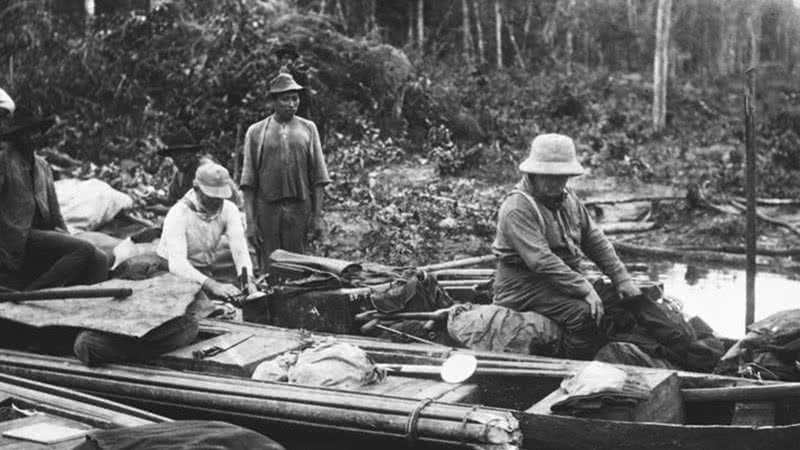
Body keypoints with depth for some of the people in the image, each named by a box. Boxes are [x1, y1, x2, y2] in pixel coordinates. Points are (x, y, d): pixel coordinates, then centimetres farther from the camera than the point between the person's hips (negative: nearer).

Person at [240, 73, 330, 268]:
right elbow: (248, 182, 5)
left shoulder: (308, 129, 9)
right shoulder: (256, 132, 7)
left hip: (300, 208, 0)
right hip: (266, 209, 0)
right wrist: (250, 221, -3)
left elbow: (318, 178, 7)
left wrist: (318, 216, 0)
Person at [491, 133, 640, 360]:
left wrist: (622, 280, 2)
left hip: (566, 277, 9)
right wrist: (584, 289, -29)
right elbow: (541, 261, -27)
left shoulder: (568, 199, 10)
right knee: (584, 312, -28)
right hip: (524, 287, -9)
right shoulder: (517, 208, -19)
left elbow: (595, 241, 12)